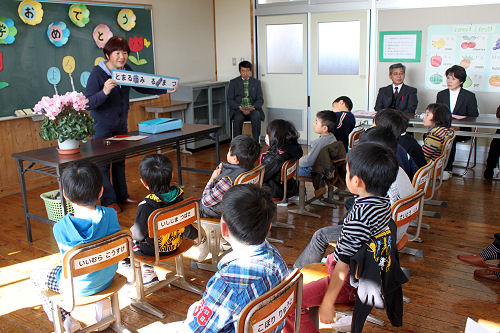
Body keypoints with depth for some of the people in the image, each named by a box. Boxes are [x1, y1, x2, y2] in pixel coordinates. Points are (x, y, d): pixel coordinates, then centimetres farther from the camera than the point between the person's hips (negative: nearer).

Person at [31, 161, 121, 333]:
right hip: (107, 278, 4)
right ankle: (103, 306, 35)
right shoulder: (110, 214, -19)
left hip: (79, 287, -3)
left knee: (37, 276, 23)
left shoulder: (60, 228, -24)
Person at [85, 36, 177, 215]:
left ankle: (122, 195, 30)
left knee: (120, 161, 16)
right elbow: (88, 103, -25)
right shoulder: (97, 73, -20)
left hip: (121, 125, 6)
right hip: (102, 126, -6)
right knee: (103, 163, 0)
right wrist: (105, 92, -43)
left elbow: (142, 87, 8)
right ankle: (108, 201, 13)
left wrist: (164, 89, -5)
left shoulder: (126, 70, -1)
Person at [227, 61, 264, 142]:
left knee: (256, 117, -33)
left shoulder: (256, 82, 13)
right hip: (238, 109, -1)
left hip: (252, 109, 1)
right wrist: (240, 108, -14)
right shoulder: (233, 82, 10)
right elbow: (230, 100, 3)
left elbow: (260, 99, 8)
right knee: (238, 118, -34)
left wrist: (252, 107, -13)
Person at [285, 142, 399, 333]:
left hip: (350, 284, -9)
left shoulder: (358, 218, -33)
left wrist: (327, 303, -17)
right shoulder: (384, 202, -6)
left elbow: (343, 266, -27)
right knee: (330, 258, 36)